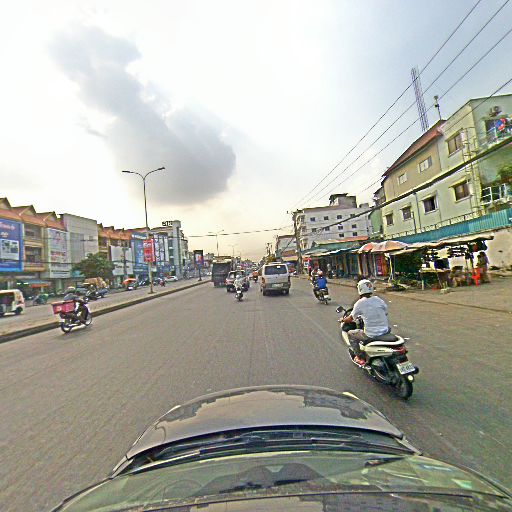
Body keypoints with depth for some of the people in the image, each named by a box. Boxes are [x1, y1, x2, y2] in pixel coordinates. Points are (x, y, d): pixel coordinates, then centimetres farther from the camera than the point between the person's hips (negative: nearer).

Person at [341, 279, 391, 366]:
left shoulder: (360, 303, -10)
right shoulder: (379, 300, 1)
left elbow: (351, 319, -1)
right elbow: (386, 313, 15)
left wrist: (343, 320, 20)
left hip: (371, 335, -5)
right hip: (385, 332, 5)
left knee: (351, 334, 16)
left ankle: (359, 358, 18)